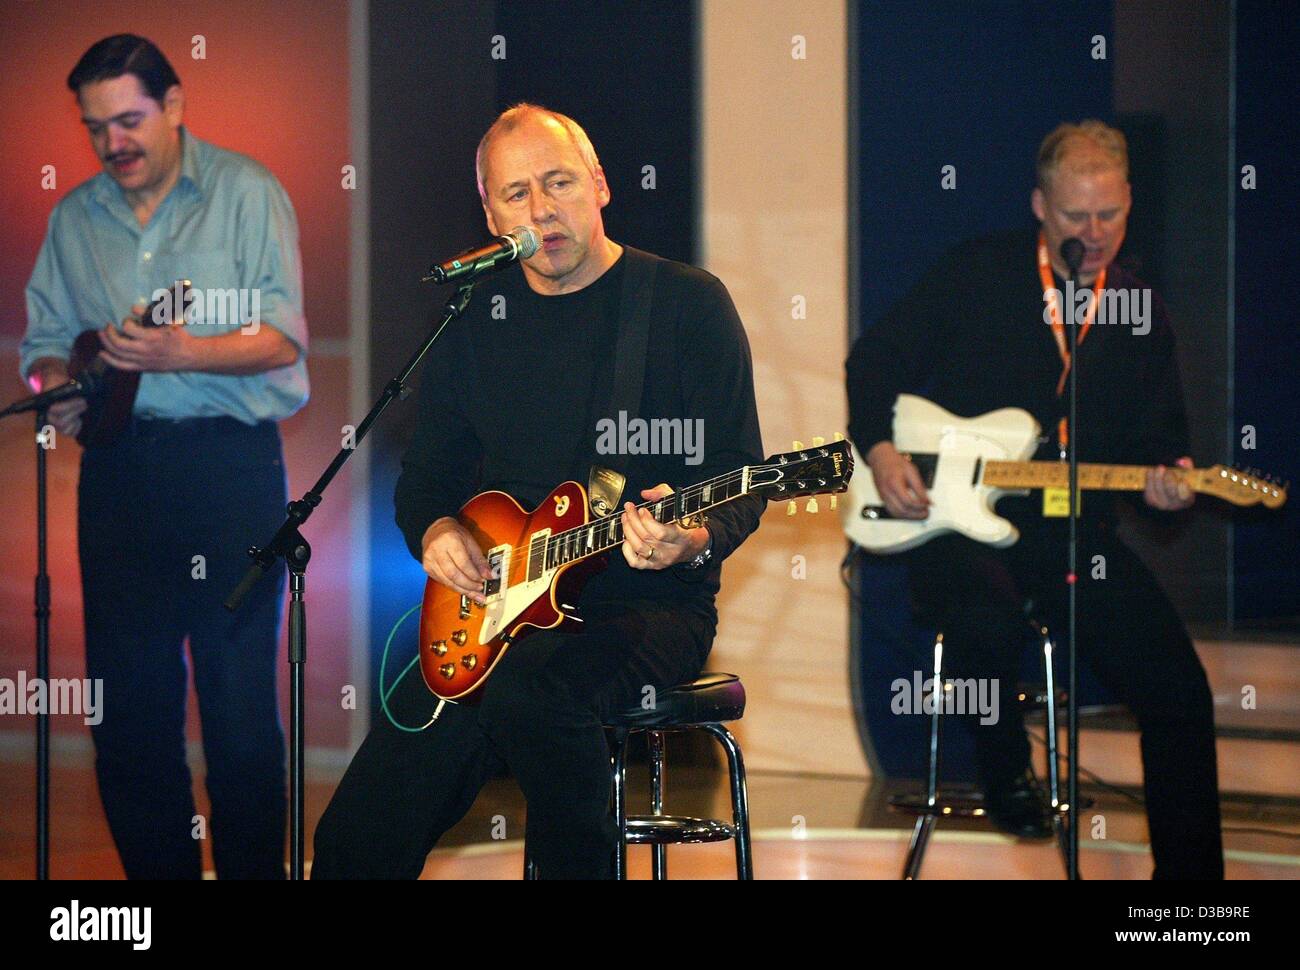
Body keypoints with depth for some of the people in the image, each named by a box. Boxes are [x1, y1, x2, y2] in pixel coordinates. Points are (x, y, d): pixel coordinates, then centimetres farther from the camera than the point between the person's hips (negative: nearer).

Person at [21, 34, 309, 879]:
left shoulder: (245, 192, 0)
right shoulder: (75, 218, 14)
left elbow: (283, 337, -7)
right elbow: (45, 339, 18)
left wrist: (180, 353, -22)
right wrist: (58, 385, -5)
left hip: (229, 463, -4)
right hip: (118, 469, 5)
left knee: (240, 707, -4)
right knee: (127, 709, 5)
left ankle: (253, 873, 4)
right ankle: (158, 872, 15)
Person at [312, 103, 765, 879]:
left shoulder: (687, 303, -1)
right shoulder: (476, 318, 13)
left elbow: (739, 476, -6)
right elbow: (427, 473, 20)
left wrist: (694, 539, -28)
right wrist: (434, 531, -3)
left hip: (650, 604, -4)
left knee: (528, 691, -38)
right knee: (360, 840, -14)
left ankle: (583, 864, -18)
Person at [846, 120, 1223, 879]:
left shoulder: (1144, 313, 11)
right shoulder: (977, 275, 1)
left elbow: (1160, 438, 13)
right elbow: (875, 359, 6)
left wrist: (1166, 481, -10)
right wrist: (879, 448, -10)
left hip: (1074, 531, 3)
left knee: (1178, 688, -12)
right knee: (989, 621, -37)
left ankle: (1190, 873, 3)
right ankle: (1005, 766, -4)